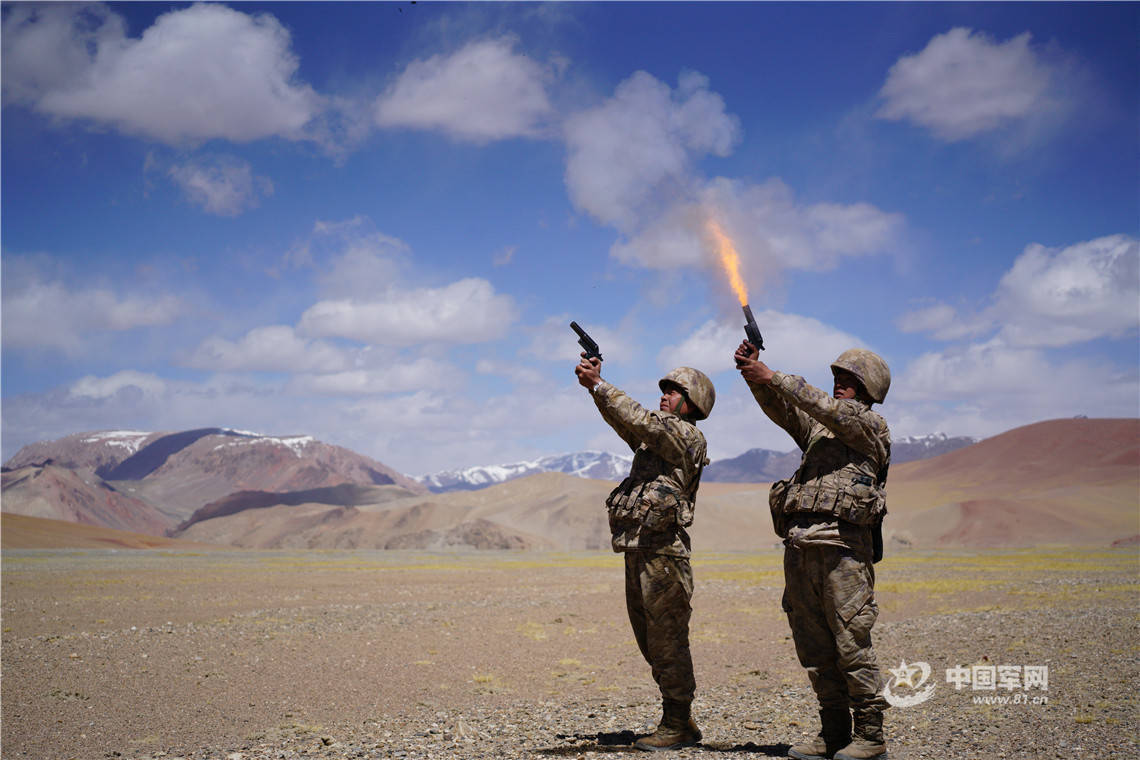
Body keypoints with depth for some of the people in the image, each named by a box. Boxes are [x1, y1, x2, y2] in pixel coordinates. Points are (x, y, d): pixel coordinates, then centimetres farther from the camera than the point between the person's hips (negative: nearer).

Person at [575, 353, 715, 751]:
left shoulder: (688, 437, -6)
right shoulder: (654, 436, 21)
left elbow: (640, 420, -16)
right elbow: (621, 419, 13)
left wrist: (599, 386, -14)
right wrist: (595, 383, -1)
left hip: (664, 553, -9)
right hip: (636, 552, 9)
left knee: (667, 643, -4)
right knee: (651, 643, 12)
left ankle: (677, 727, 3)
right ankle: (680, 721, 20)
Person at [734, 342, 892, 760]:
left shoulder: (871, 425, 4)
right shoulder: (816, 427, 24)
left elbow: (828, 408, -10)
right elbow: (779, 407, 14)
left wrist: (774, 377, -12)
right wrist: (755, 373, -5)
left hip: (842, 543, -7)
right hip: (799, 544, 7)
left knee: (852, 643, -6)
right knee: (814, 647, 7)